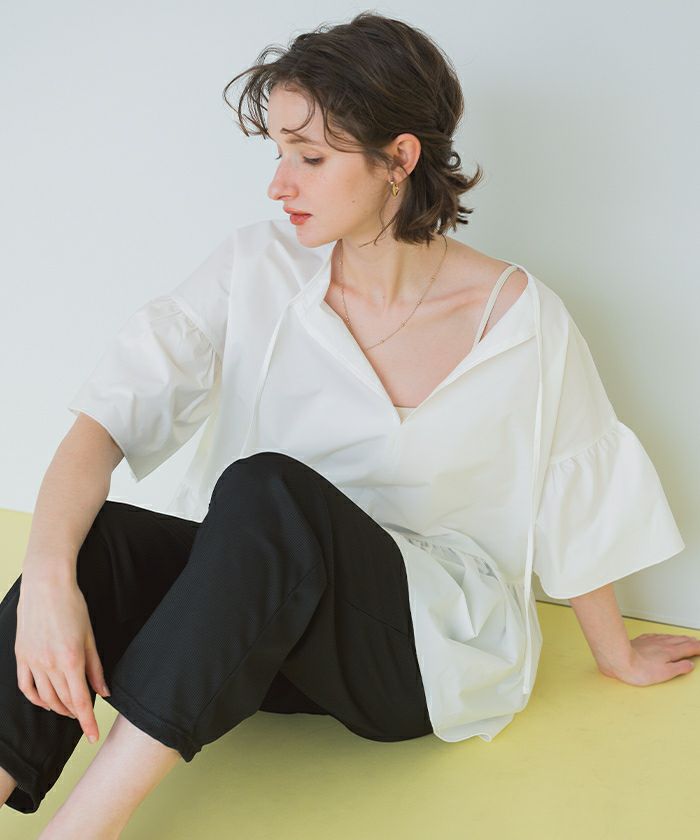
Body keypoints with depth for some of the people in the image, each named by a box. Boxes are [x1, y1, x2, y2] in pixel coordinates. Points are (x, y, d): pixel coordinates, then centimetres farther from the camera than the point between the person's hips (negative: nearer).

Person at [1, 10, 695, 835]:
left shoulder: (519, 317, -9)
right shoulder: (256, 267, -5)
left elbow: (576, 504, 3)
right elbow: (109, 413, -15)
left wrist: (617, 655, 17)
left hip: (433, 651, -2)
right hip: (265, 609, 3)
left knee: (266, 491, -33)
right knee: (98, 535, -28)